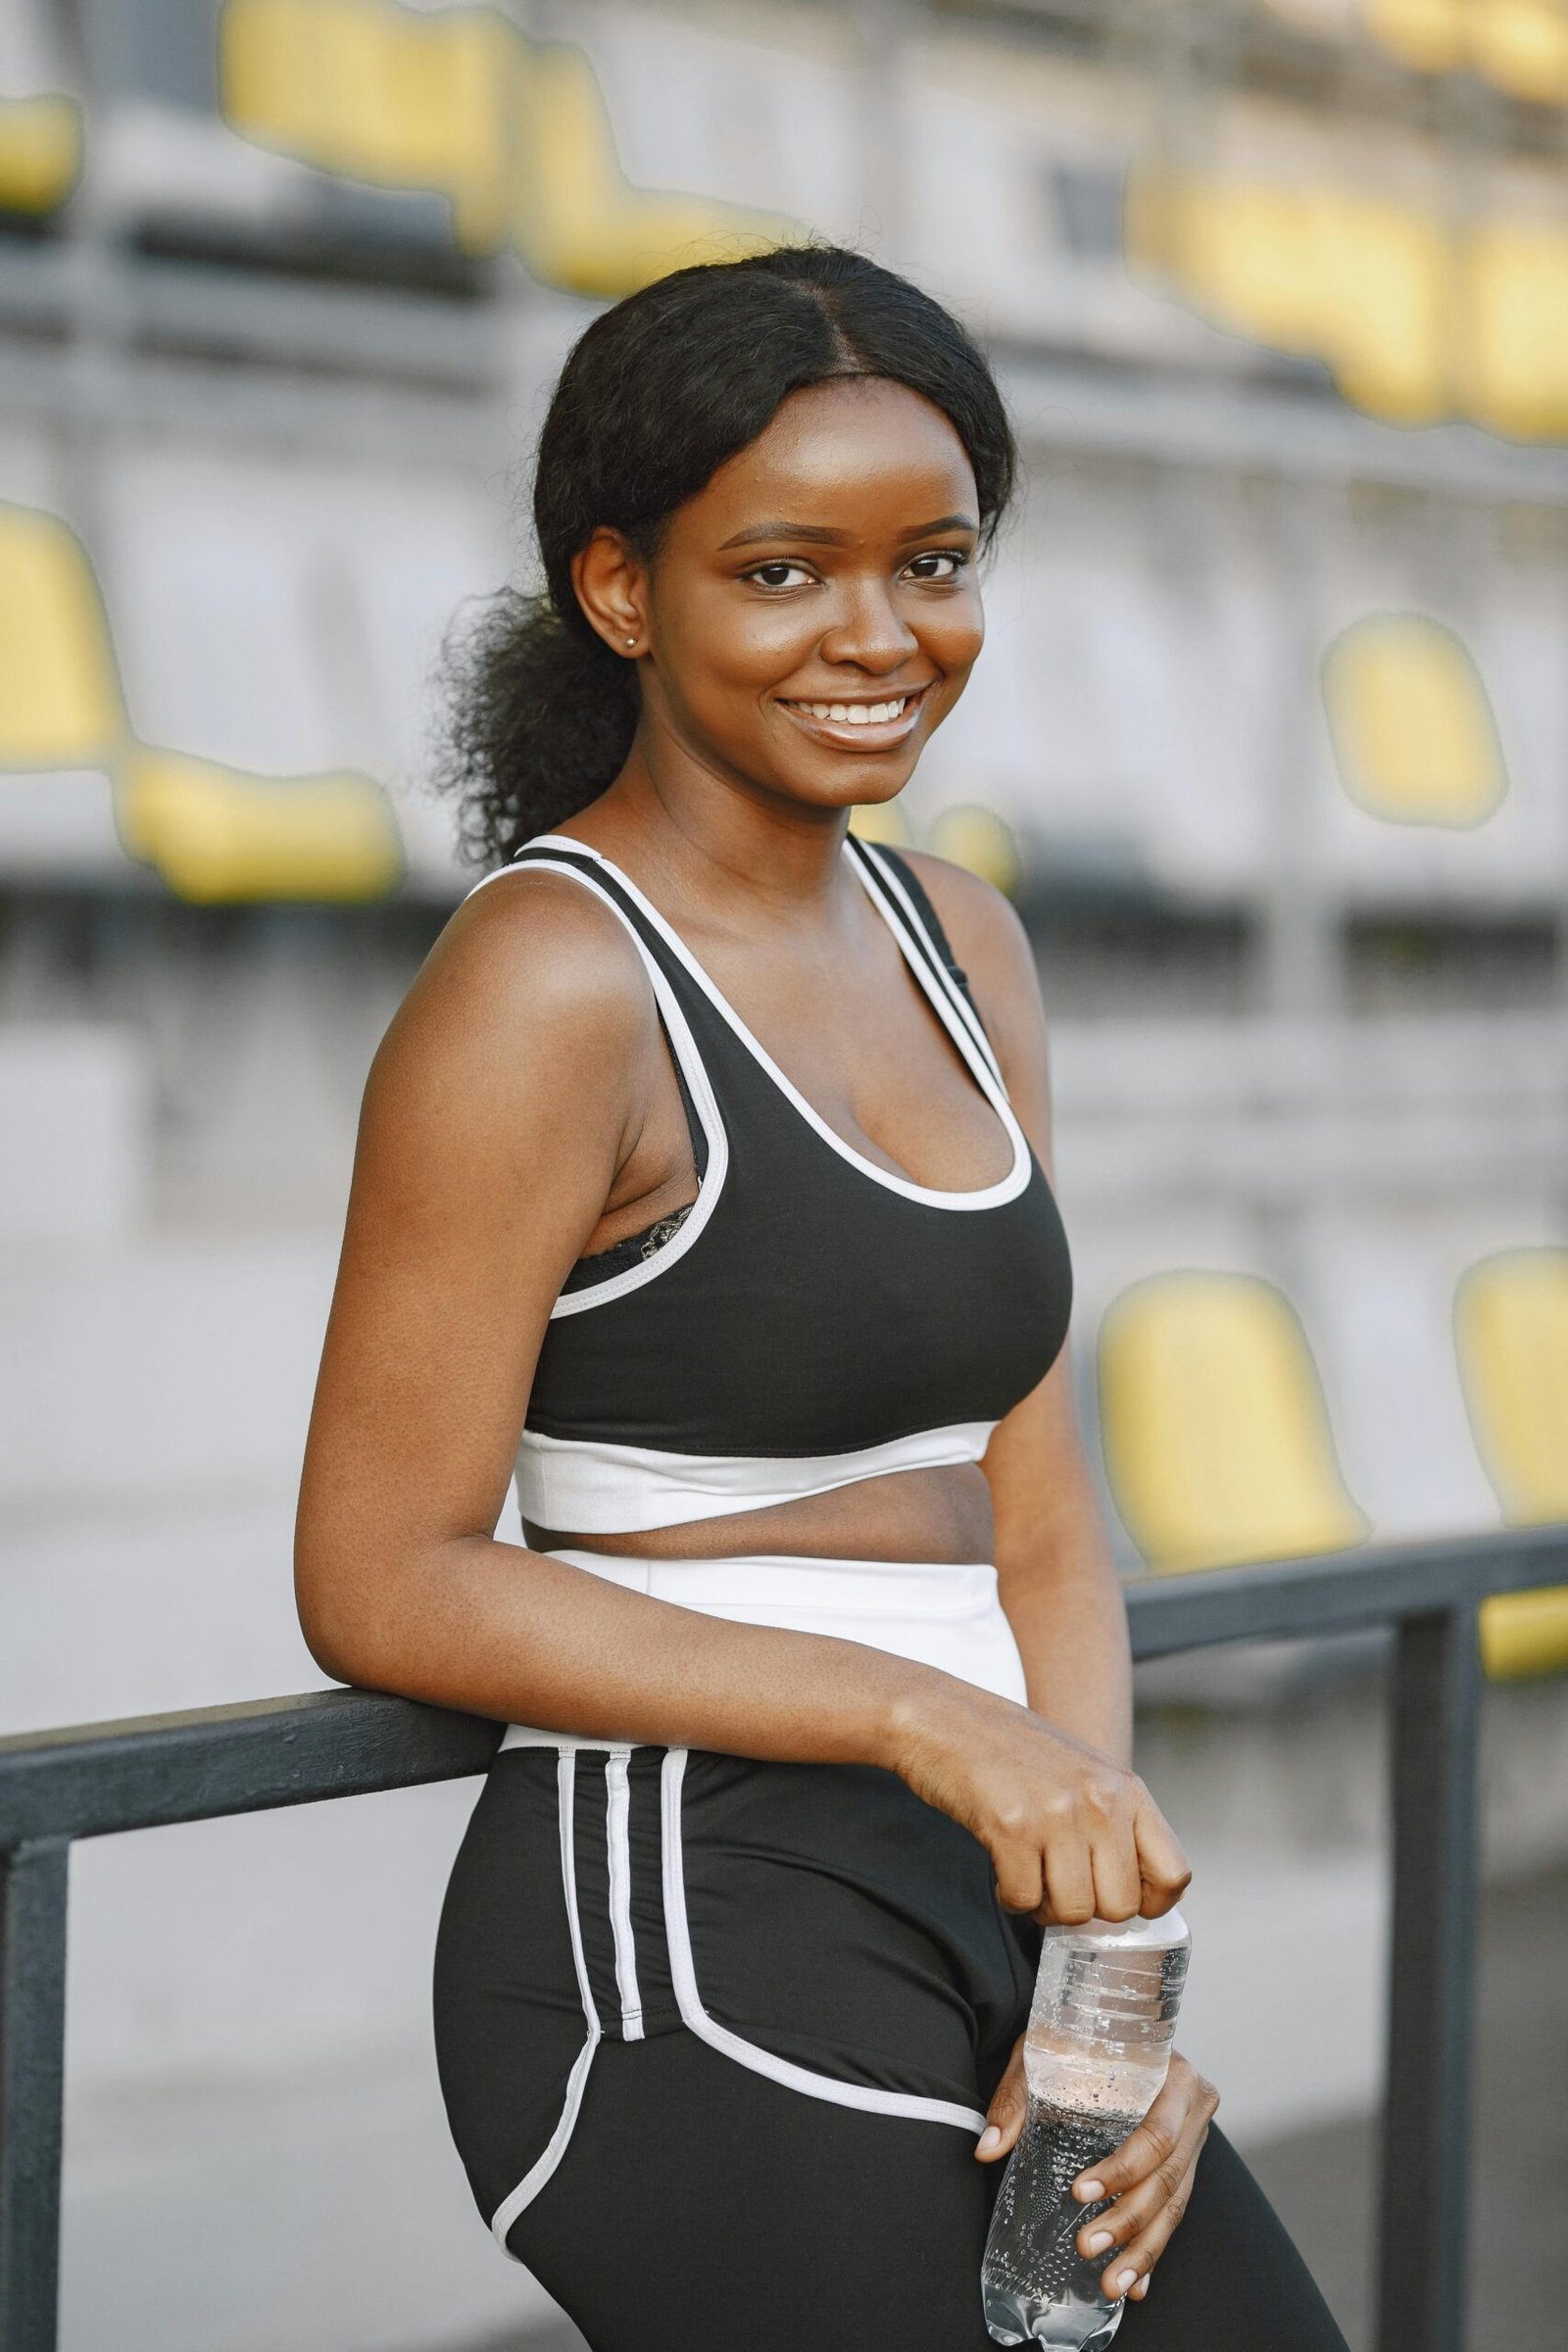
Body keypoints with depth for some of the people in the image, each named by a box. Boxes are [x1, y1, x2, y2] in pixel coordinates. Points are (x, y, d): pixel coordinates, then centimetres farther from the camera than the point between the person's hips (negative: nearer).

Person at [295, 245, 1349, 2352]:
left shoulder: (961, 948, 11)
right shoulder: (550, 987, -12)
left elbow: (1035, 1513, 10)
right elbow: (382, 1582, -13)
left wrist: (1111, 1956, -3)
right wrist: (923, 1716, -19)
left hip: (968, 1919, 7)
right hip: (686, 1946, -7)